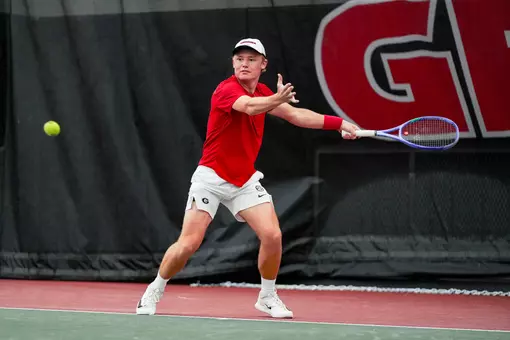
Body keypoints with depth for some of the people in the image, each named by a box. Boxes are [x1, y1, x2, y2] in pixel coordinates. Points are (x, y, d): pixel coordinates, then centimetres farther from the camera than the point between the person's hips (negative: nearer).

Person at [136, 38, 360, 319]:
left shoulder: (263, 93, 6)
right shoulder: (227, 89, -18)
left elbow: (296, 115, 9)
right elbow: (250, 107, -39)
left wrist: (339, 123, 0)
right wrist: (277, 100, -60)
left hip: (245, 179, 6)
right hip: (211, 177, -6)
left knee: (272, 235, -10)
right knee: (188, 244, -9)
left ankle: (268, 297, 10)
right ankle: (154, 292, 14)